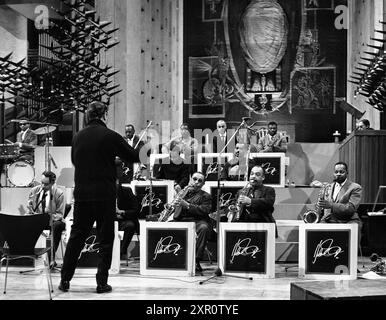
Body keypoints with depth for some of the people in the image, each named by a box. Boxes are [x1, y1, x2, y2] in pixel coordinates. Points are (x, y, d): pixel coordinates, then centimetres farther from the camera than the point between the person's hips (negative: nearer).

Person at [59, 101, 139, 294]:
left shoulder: (78, 137, 5)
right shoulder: (110, 136, -9)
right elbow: (134, 157, -3)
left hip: (81, 193, 4)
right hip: (104, 193, -4)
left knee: (76, 236, 13)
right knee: (105, 238, 5)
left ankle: (65, 280, 15)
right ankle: (102, 282, 6)